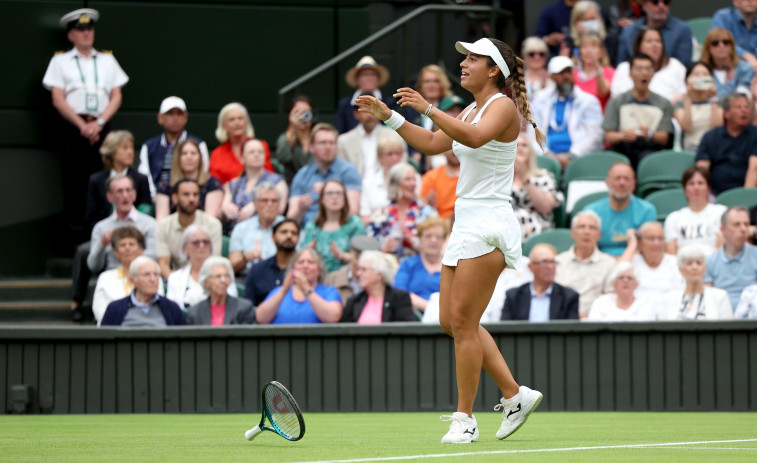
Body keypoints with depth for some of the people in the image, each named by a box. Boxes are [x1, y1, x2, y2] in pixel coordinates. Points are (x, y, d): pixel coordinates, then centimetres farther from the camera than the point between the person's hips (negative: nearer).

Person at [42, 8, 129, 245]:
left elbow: (116, 98, 9)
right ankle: (77, 239, -4)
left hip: (100, 126, 2)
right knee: (74, 184, -6)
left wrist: (98, 123, -6)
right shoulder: (60, 61, 9)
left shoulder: (107, 60, 16)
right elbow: (58, 100, 1)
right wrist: (83, 126, -10)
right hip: (73, 126, -2)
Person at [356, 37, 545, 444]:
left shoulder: (503, 106, -11)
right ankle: (514, 395, 15)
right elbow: (431, 143, 28)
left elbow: (475, 137, -32)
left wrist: (427, 108, -35)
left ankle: (465, 418, -3)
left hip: (488, 225, -10)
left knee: (462, 321, -9)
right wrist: (388, 116, 21)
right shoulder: (472, 110, 18)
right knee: (453, 322, 9)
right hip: (466, 223, 10)